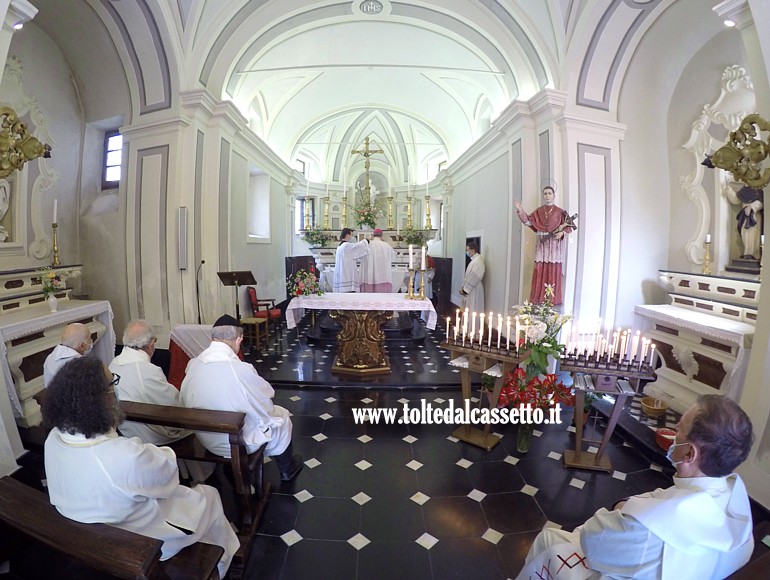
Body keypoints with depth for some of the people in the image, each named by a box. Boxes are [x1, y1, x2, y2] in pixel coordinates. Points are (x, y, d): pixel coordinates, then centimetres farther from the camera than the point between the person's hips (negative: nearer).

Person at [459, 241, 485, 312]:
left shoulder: (478, 261, -19)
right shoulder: (474, 260, 12)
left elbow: (474, 278, -22)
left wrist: (465, 289, -17)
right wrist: (463, 287, 7)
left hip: (474, 290, -10)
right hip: (470, 289, 10)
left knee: (473, 311, -2)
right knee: (469, 310, 15)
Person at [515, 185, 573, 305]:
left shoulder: (560, 212, 3)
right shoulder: (538, 211, 12)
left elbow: (568, 226, 2)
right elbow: (528, 221, 3)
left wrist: (562, 233, -18)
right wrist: (520, 211, -9)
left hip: (555, 244, -2)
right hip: (542, 244, 3)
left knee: (554, 272, -2)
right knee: (540, 271, -1)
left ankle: (553, 300, 2)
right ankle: (539, 299, 4)